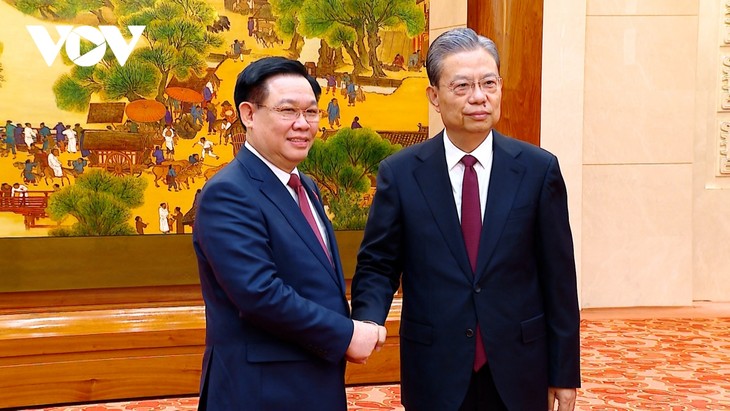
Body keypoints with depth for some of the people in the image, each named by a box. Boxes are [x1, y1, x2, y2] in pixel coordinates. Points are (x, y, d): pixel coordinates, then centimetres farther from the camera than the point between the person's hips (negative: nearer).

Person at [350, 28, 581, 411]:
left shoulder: (539, 169, -3)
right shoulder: (399, 173, -3)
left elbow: (558, 278, 0)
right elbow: (377, 266, 1)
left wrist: (564, 372, 2)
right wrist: (367, 321, -20)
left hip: (518, 375, 0)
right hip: (436, 377, 0)